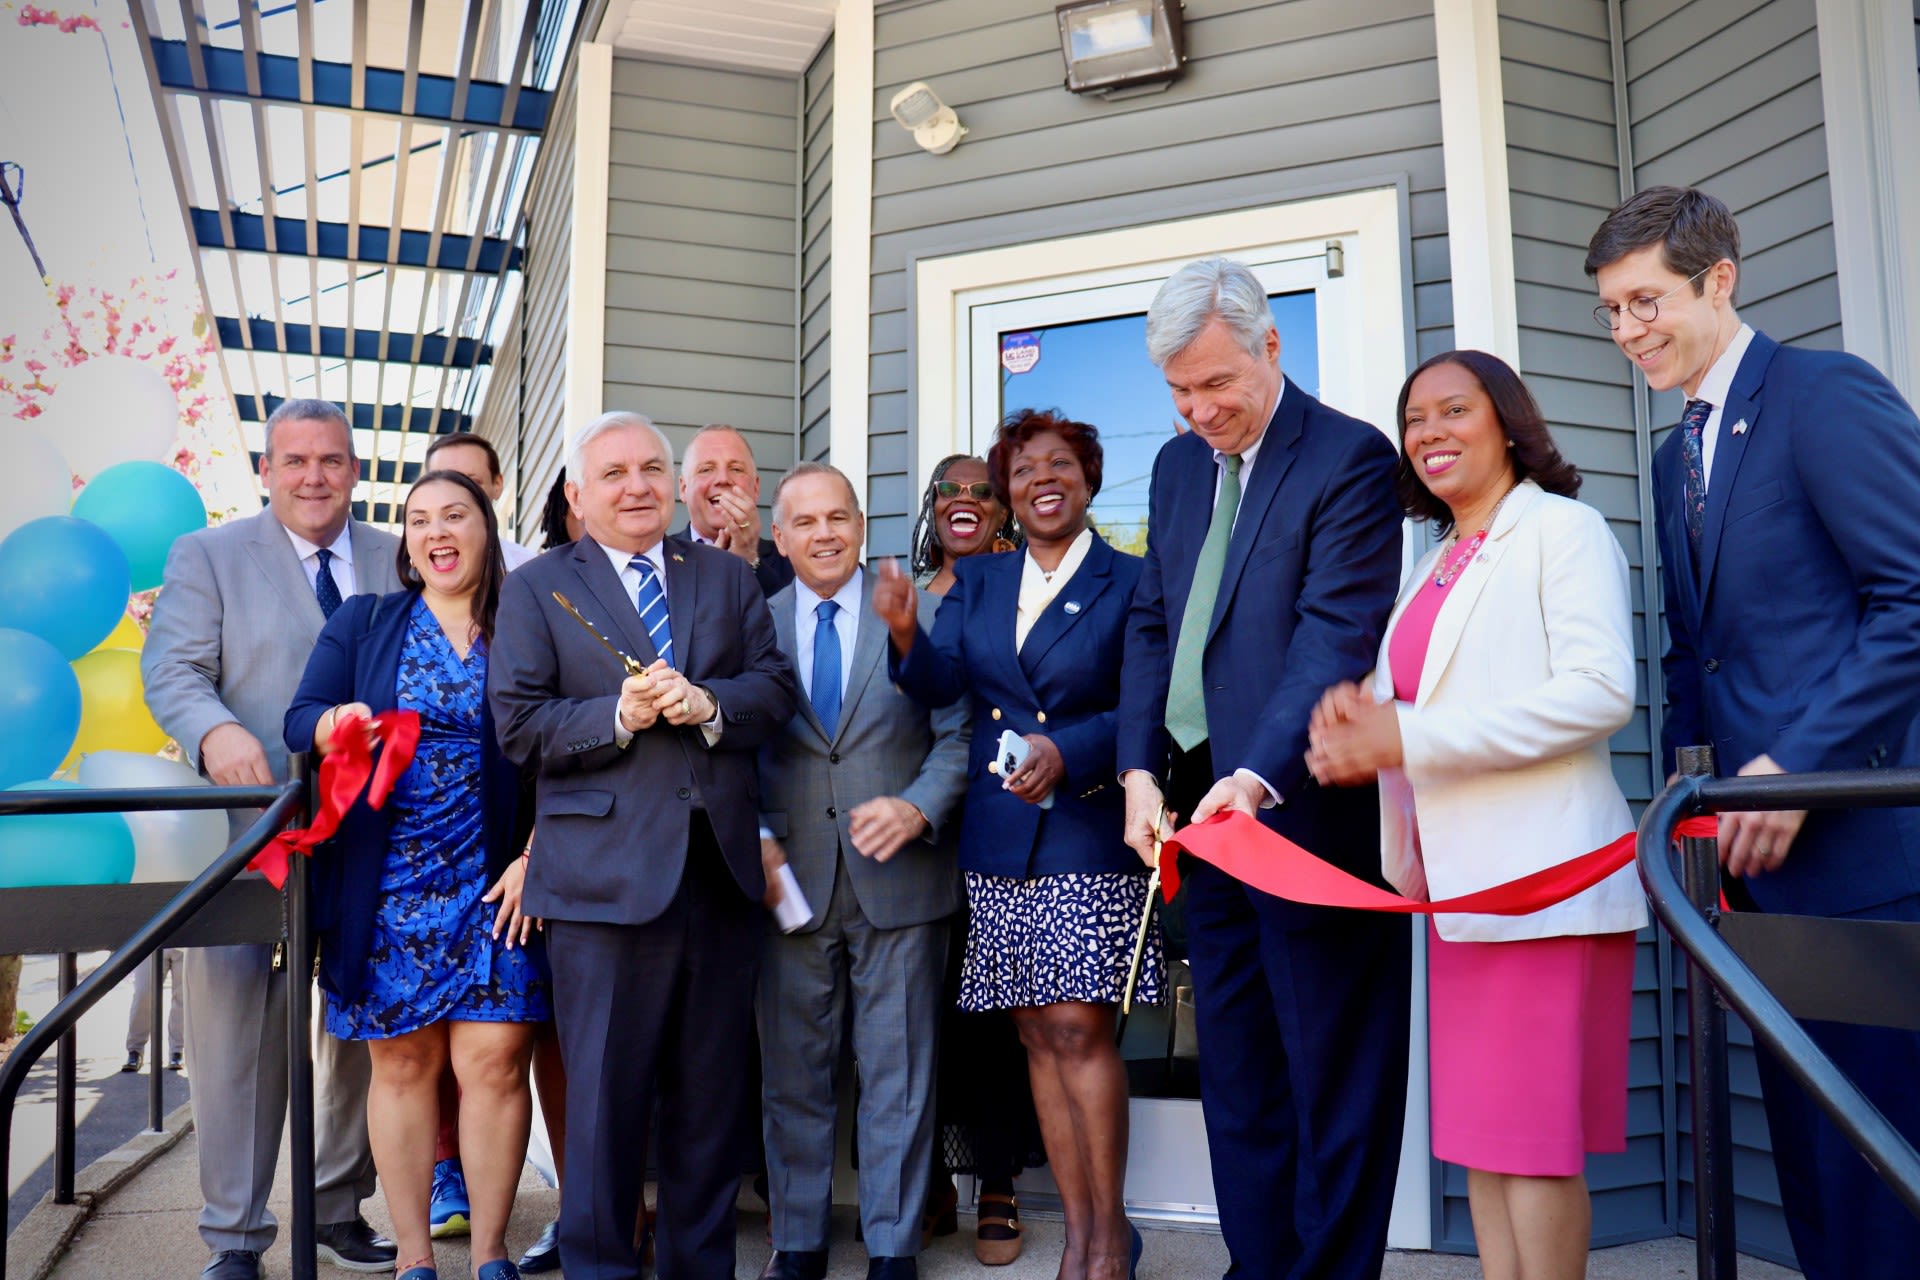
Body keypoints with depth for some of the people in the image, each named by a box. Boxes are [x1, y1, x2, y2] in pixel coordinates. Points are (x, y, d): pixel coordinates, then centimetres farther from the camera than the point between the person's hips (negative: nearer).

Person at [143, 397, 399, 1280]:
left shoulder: (400, 563, 13)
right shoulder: (208, 556, 6)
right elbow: (171, 671, -5)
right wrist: (215, 732, -26)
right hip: (250, 830, -3)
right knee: (239, 1030, -3)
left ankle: (339, 1207, 28)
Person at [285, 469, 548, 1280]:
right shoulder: (362, 623, 10)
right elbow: (300, 720, 2)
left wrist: (534, 858, -7)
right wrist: (337, 723, -21)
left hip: (496, 883, -1)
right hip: (388, 884, 1)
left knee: (494, 1058, -5)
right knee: (402, 1063, 5)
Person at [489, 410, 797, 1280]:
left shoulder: (729, 578, 14)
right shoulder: (535, 588, 5)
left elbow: (775, 688, 5)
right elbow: (518, 723, -4)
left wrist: (709, 705, -14)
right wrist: (617, 717, -18)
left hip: (721, 871, 4)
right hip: (605, 873, -3)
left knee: (713, 1091, 13)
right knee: (604, 1091, 5)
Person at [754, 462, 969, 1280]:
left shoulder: (921, 615, 3)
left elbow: (957, 736, 0)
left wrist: (918, 807, -16)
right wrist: (755, 836, -7)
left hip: (898, 878, -1)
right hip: (792, 878, 1)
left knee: (898, 1074, 7)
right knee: (792, 1072, 11)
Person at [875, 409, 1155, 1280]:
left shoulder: (1132, 581, 0)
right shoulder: (977, 582, 12)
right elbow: (940, 685, -1)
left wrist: (1068, 751, -21)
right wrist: (906, 636, -21)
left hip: (1088, 835, -4)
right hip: (998, 841, 4)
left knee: (1079, 1028, -8)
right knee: (1039, 1037, 7)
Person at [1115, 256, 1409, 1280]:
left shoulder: (1351, 458, -9)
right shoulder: (1177, 465, 14)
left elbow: (1337, 634, -19)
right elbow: (1152, 626, 13)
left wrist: (1256, 779, -29)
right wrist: (1141, 771, 1)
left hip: (1306, 812, -7)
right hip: (1201, 811, 7)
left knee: (1334, 1079, 5)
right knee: (1236, 1079, 16)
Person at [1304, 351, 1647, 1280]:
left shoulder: (1563, 530, -2)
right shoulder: (1435, 569, 22)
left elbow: (1601, 689, -16)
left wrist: (1406, 737, -19)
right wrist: (1360, 714, 0)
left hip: (1541, 878, -8)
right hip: (1457, 881, 8)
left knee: (1530, 1140, -5)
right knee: (1478, 1134, 10)